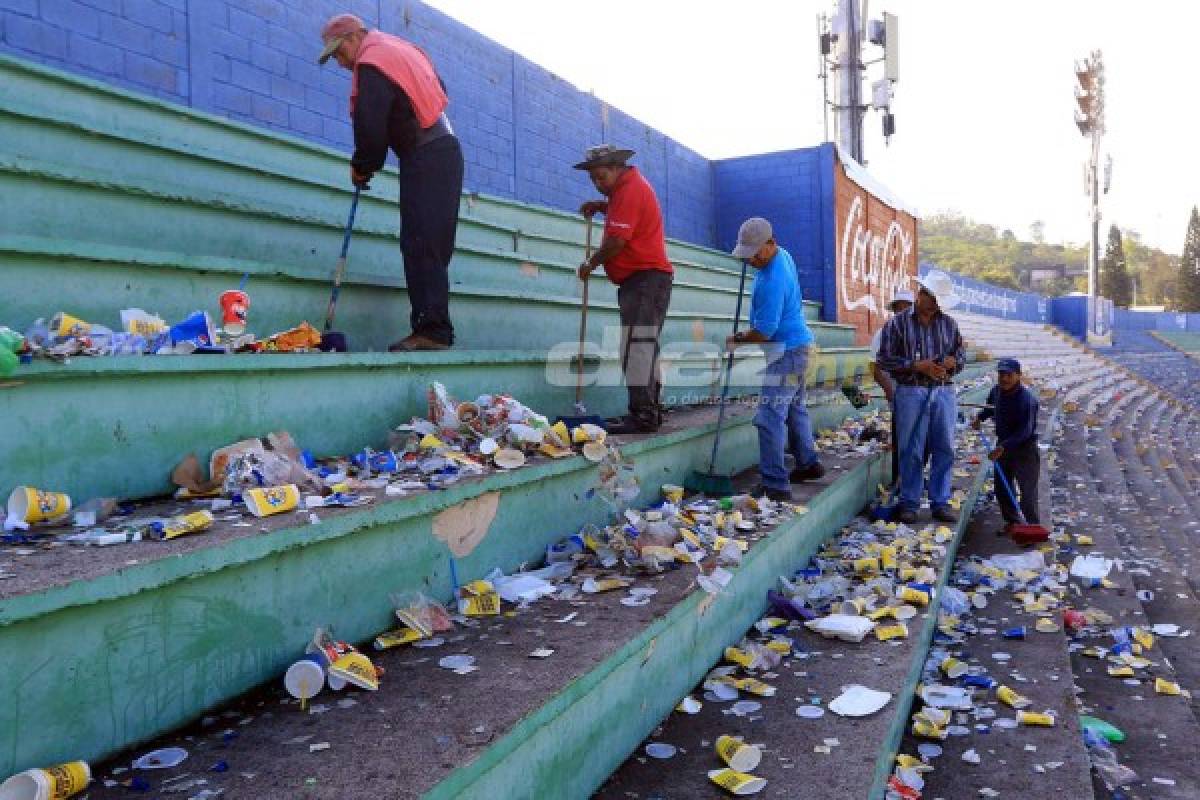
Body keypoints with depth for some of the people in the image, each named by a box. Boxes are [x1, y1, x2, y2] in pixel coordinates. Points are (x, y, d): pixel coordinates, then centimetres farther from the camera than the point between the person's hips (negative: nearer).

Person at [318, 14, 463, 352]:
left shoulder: (372, 64, -8)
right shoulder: (403, 49, 20)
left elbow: (370, 129, -14)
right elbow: (440, 92, 28)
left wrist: (361, 168, 3)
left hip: (424, 160, -9)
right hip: (445, 150, 9)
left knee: (420, 246, -13)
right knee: (430, 247, 7)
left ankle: (432, 330, -17)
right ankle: (435, 329, 7)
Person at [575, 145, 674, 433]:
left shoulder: (631, 190, -14)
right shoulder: (629, 185, 18)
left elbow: (616, 241, -20)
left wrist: (591, 264, -4)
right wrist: (599, 206, 18)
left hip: (645, 278, -11)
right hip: (645, 280, 11)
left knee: (636, 348, -16)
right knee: (644, 348, 13)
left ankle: (642, 417, -19)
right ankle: (651, 413, 19)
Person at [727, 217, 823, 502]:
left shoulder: (772, 282, -27)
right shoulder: (783, 255, 4)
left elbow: (763, 332, -23)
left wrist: (737, 339, -7)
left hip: (785, 352, -11)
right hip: (795, 344, 11)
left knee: (770, 417, -12)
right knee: (795, 408, 22)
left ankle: (775, 486, -12)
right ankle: (808, 463, 36)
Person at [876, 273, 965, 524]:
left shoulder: (949, 323, 13)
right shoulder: (898, 323, 1)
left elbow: (960, 357, 20)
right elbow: (884, 359, -3)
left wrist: (952, 362, -4)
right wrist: (916, 366, -13)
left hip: (944, 392, 4)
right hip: (911, 392, -4)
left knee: (944, 449, 5)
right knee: (911, 451, -1)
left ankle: (940, 503, 14)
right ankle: (909, 503, 9)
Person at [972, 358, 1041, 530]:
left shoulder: (1027, 399, -24)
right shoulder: (996, 391, -1)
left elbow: (1025, 431, -27)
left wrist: (1003, 447, -33)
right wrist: (980, 417, 7)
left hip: (1025, 447, -8)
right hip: (1003, 445, 8)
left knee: (1027, 490, -8)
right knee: (1001, 488, 14)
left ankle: (1034, 526, 0)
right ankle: (1012, 521, 30)